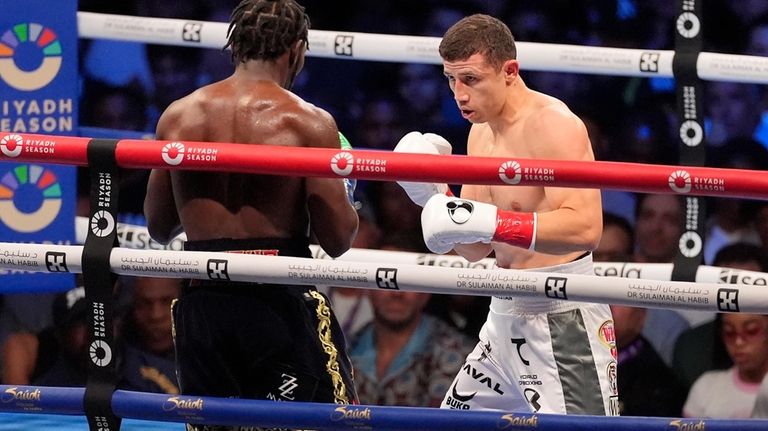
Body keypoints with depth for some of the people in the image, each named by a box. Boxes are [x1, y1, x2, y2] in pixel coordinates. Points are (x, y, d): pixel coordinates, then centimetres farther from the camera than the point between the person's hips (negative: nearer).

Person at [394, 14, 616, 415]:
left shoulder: (553, 124, -16)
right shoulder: (481, 132, 12)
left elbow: (584, 226, -29)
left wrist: (487, 221, -34)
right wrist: (432, 196, -2)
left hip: (564, 321, -9)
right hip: (505, 314, 9)